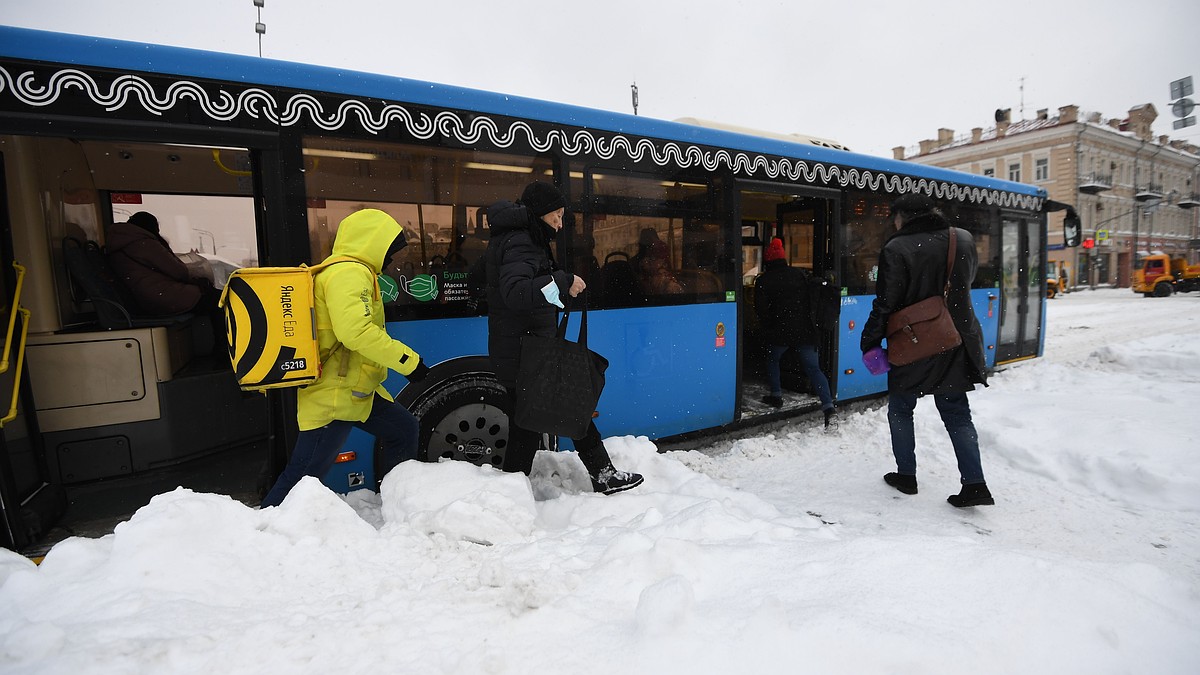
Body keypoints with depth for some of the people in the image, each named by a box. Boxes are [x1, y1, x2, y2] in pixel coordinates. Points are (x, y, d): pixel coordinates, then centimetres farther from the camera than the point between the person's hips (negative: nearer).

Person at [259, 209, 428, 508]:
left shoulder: (342, 271, 17)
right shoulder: (350, 273, -16)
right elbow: (356, 332, -29)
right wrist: (409, 361, -24)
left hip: (357, 390, 11)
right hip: (334, 397, -11)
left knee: (405, 430, 16)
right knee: (303, 475, -6)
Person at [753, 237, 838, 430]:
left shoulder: (763, 281, -1)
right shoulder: (801, 274, 7)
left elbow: (761, 310, -3)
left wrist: (768, 328, 12)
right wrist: (812, 323, 17)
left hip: (779, 332, -2)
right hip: (805, 331, 2)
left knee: (772, 360, 25)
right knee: (814, 368, 2)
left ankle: (776, 396, 25)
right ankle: (829, 408, -9)